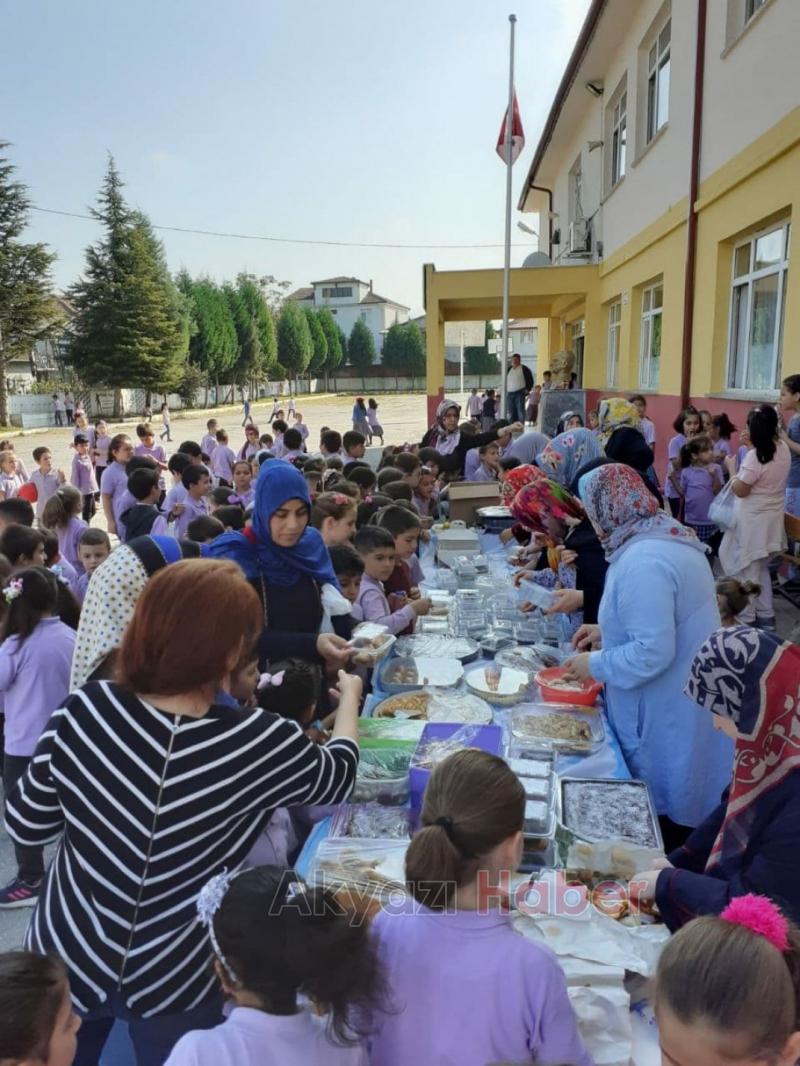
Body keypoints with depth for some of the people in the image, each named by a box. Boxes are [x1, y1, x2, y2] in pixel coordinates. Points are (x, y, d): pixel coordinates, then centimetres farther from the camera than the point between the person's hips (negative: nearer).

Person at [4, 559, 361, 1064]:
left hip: (67, 960, 2)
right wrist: (349, 699, 13)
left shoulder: (82, 713, -22)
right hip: (178, 982, -1)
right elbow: (338, 775, -4)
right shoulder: (259, 742, -27)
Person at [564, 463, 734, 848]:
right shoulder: (668, 534, 4)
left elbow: (652, 653, -29)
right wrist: (608, 631, 12)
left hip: (667, 719, -10)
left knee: (661, 818, 9)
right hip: (680, 705, 10)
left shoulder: (641, 562, -28)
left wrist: (595, 665, -15)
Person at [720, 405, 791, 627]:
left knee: (746, 569, 6)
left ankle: (746, 618, 16)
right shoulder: (784, 448, 0)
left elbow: (740, 491, -18)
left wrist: (731, 468, -4)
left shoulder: (755, 456, -24)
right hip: (771, 519, 8)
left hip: (752, 520, -8)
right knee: (761, 567, 21)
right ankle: (766, 615, 29)